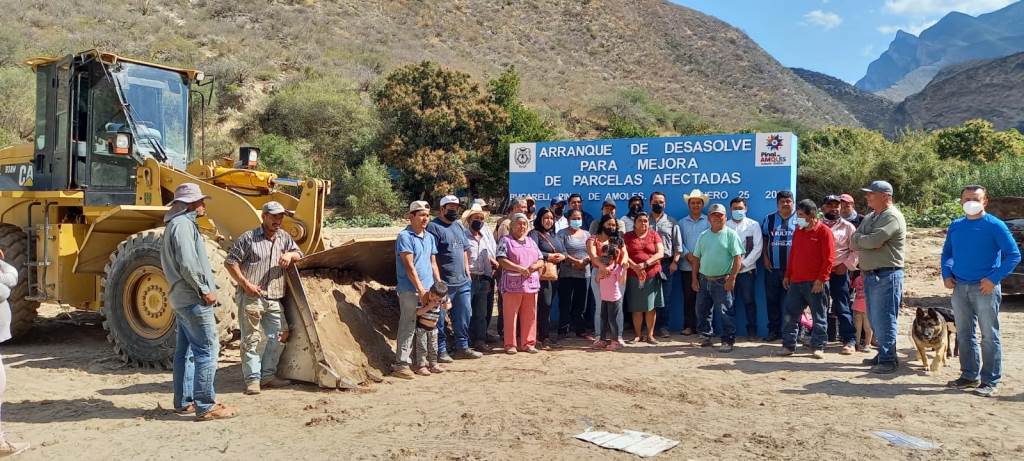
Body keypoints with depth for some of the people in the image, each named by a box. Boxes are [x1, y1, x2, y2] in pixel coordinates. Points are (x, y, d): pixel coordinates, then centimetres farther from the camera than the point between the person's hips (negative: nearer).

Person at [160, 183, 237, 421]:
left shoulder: (177, 224, 19)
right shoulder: (183, 224, -14)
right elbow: (187, 263, -24)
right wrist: (204, 290, -16)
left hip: (181, 298, 11)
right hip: (193, 299, -11)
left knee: (186, 350, 15)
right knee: (207, 349, -9)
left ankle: (184, 401, 22)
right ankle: (205, 406, -6)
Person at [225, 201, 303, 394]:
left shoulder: (284, 237, 14)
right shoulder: (249, 238, -3)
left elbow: (299, 255, 18)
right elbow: (230, 262, -4)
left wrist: (290, 255, -7)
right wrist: (245, 283, -13)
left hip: (274, 299, 6)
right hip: (251, 297, -6)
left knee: (279, 335, 9)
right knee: (252, 338, -5)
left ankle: (267, 376, 21)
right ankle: (252, 379, 1)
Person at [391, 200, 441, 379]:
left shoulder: (430, 237, 15)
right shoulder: (405, 237, -9)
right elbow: (409, 266, -14)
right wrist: (421, 289, -16)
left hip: (428, 290, 7)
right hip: (410, 290, -7)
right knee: (408, 327, -6)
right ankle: (401, 364, 0)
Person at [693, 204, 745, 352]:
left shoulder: (731, 234, -4)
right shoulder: (703, 236, 12)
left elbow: (738, 258, -9)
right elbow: (696, 258, 14)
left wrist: (732, 278, -16)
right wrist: (694, 278, 9)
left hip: (722, 281, -5)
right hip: (704, 279, 6)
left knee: (725, 312, -6)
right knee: (702, 310, 13)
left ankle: (728, 341, 2)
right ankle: (705, 337, 28)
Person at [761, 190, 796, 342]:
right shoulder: (769, 219, 9)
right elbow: (764, 239, 12)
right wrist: (765, 258, 2)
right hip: (772, 267, 3)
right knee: (772, 299, 5)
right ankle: (773, 330, 14)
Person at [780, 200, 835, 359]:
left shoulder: (824, 231, -6)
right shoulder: (798, 231, 14)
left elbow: (828, 258, -11)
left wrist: (821, 279, -16)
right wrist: (787, 275, 15)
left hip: (815, 283, -6)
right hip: (796, 281, 6)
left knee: (819, 316, 4)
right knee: (789, 315, 4)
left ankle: (818, 347, 13)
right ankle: (789, 345, 11)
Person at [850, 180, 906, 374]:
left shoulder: (892, 217, -12)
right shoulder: (870, 217, 17)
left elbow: (874, 241, -22)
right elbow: (854, 242, 10)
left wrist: (858, 240, -4)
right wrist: (865, 242, -10)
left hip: (886, 275, -9)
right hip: (870, 274, 9)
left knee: (883, 319, -5)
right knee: (874, 319, 14)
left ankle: (888, 360, 2)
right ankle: (883, 354, 24)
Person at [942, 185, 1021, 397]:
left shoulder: (995, 225, -6)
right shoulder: (955, 226, 9)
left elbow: (1014, 255, -7)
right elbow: (947, 253, 20)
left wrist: (994, 278, -15)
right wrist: (946, 274, 5)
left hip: (985, 288, -5)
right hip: (959, 288, 5)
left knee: (989, 335, 0)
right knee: (964, 334, 12)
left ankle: (990, 381, 8)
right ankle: (969, 375, 24)